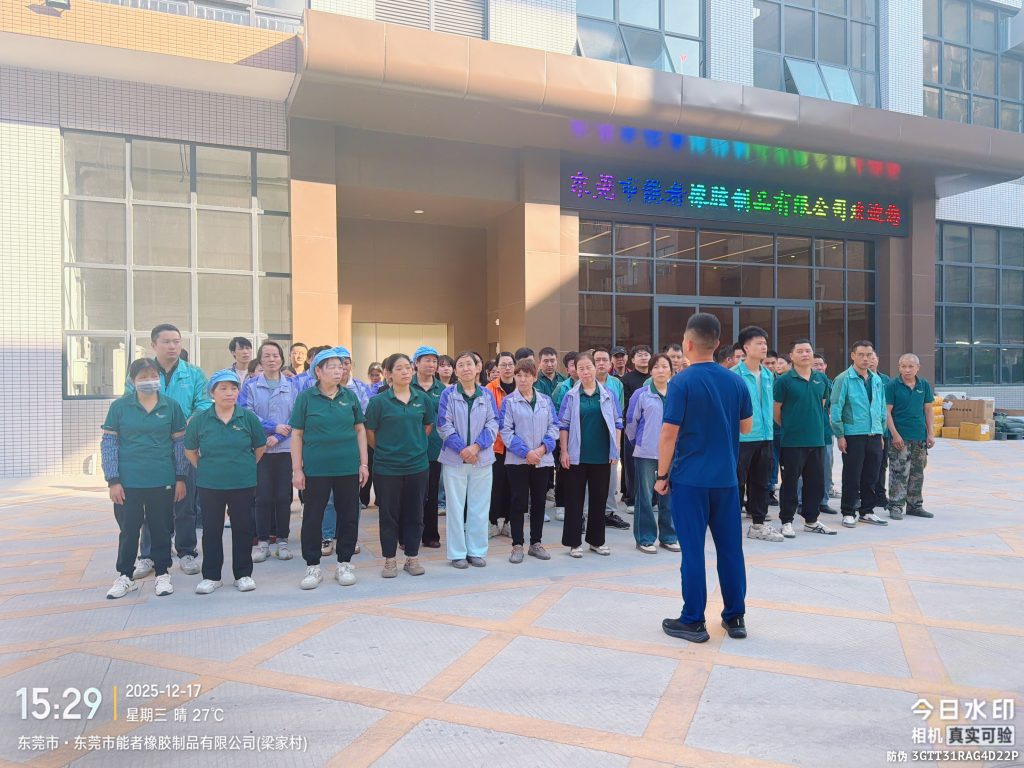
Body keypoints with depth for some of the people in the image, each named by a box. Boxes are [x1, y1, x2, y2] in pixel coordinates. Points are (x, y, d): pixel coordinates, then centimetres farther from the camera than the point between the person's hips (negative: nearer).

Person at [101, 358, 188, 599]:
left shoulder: (171, 406, 1)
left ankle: (162, 574, 25)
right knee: (128, 530, 9)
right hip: (128, 482, 0)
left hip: (163, 482, 0)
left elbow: (180, 443, 6)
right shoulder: (119, 406, -2)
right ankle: (125, 576, 26)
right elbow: (108, 444, 0)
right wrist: (112, 480, -5)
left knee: (161, 529, 10)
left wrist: (180, 478, 4)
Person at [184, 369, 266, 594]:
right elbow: (190, 450, 10)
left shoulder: (248, 417, -4)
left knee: (243, 528, 7)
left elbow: (260, 447, 8)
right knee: (211, 530, 9)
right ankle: (211, 576, 21)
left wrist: (246, 467, 8)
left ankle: (243, 574, 19)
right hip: (209, 485, 0)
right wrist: (204, 468, 6)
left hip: (243, 484, 0)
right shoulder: (200, 420, -3)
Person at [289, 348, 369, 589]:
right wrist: (297, 469, -4)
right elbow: (297, 435, 0)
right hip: (316, 469, -2)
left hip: (348, 468, 2)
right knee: (312, 517, 5)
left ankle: (344, 564, 22)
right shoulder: (306, 398, -2)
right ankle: (313, 566, 19)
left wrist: (364, 463, 4)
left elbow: (360, 429, 9)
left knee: (348, 515, 8)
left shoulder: (349, 395, 4)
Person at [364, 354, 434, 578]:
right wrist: (384, 450, 4)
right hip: (387, 467, -2)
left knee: (414, 513, 10)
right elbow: (369, 431, 0)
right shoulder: (379, 401, -7)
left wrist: (415, 445, 11)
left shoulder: (423, 399, 2)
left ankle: (412, 557, 22)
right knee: (389, 514, 7)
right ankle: (389, 560, 19)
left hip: (417, 465, 3)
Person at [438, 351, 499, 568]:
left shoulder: (486, 393, 6)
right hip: (455, 458, -2)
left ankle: (477, 551, 19)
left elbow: (493, 423, 1)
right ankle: (457, 553, 13)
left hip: (482, 458, 2)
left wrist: (476, 446, -12)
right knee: (456, 506, 3)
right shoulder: (448, 394, 0)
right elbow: (444, 425, -5)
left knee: (480, 507, 7)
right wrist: (462, 449, -14)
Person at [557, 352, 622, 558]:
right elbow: (563, 425, 0)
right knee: (575, 499, 4)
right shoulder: (571, 396, 0)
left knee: (599, 498, 10)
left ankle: (597, 540, 23)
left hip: (602, 455, 2)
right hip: (577, 455, -2)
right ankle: (574, 542, 14)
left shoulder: (608, 394, 4)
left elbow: (617, 423, 6)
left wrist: (615, 450, 1)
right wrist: (564, 452, -6)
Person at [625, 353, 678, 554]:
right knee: (646, 496, 3)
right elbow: (631, 422, 4)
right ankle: (645, 539, 12)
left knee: (669, 496, 9)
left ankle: (668, 536, 22)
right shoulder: (641, 394, -3)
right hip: (646, 453, -2)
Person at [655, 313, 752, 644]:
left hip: (690, 478, -5)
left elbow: (669, 434, -13)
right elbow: (746, 427, 13)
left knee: (693, 550, 2)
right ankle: (735, 617, 21)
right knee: (730, 547, 12)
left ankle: (693, 622, 10)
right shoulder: (736, 381, 3)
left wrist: (662, 475, -4)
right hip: (726, 478, 5)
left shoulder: (682, 382, -12)